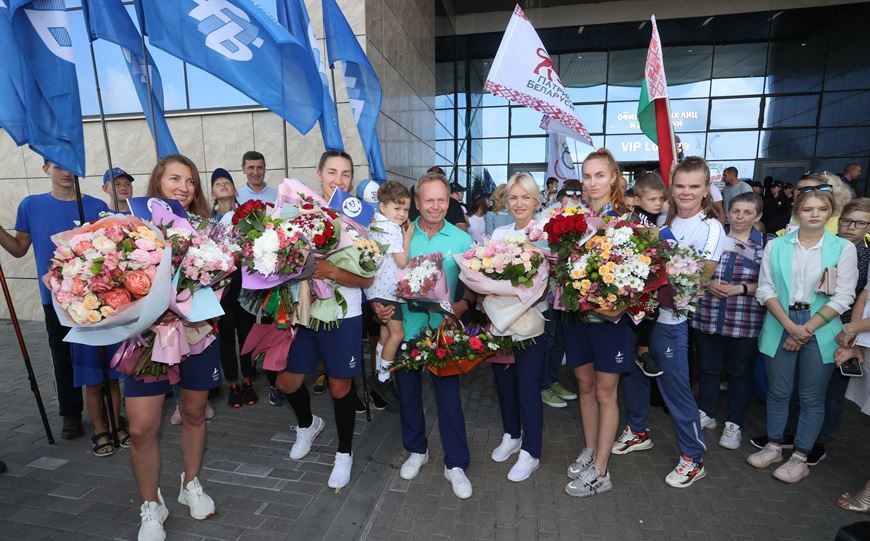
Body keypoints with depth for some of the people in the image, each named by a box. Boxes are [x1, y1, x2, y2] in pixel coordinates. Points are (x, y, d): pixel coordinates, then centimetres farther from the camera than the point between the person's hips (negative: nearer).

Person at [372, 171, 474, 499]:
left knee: (448, 395, 5)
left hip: (444, 330, -1)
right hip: (406, 327, 2)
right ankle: (416, 450, 40)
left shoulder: (461, 240, -1)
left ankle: (456, 464, 24)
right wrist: (379, 304, -13)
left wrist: (463, 305, -19)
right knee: (408, 392, 16)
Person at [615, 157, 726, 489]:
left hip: (671, 317, -6)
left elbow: (703, 278, -13)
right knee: (634, 372, 16)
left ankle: (693, 458, 20)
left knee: (675, 387, 1)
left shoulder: (711, 229, -8)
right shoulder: (664, 220, 9)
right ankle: (638, 432, 37)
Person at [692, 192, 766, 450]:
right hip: (708, 317, 2)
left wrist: (739, 289, -18)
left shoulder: (767, 245, -2)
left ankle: (734, 424, 28)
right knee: (708, 368, 15)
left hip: (745, 322, -2)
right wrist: (708, 283, -12)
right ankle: (706, 414, 34)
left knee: (740, 373, 12)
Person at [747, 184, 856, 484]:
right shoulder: (775, 246, 2)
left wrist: (806, 329, -12)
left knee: (812, 397, 8)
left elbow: (842, 298, -5)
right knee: (778, 391, 10)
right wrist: (790, 325, -12)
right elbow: (766, 289, -2)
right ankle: (773, 447, 27)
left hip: (820, 330, -1)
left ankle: (800, 458, 22)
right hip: (780, 327, 1)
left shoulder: (844, 248, -1)